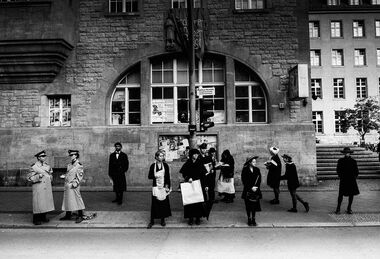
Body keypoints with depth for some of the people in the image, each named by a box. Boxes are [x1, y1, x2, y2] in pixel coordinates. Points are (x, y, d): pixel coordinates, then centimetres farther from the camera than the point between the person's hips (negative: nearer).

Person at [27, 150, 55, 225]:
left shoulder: (47, 165, 9)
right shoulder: (34, 167, -9)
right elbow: (29, 178, -10)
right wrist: (38, 176, -20)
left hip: (47, 188, 6)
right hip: (38, 189, -6)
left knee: (46, 202, 10)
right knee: (38, 203, -2)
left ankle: (43, 217, 24)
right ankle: (36, 220, 10)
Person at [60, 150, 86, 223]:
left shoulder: (79, 165, -10)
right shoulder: (69, 165, 14)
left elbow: (80, 176, -12)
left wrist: (75, 184, -17)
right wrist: (64, 176, 7)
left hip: (74, 187, -8)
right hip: (67, 186, 8)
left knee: (77, 200, -3)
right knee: (67, 200, 14)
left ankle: (80, 216, 4)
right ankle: (68, 215, 26)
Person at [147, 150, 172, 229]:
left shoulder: (165, 165, 3)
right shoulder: (153, 165, 0)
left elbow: (168, 177, 3)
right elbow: (149, 176, 1)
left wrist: (167, 186, -4)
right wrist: (155, 176, -18)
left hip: (163, 187, 1)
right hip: (156, 187, -1)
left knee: (164, 203, 4)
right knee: (154, 204, 0)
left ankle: (163, 220, 19)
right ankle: (152, 221, 11)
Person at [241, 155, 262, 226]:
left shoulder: (257, 170, 4)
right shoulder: (245, 170, -6)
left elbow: (259, 180, 5)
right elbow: (244, 181, -8)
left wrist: (256, 187, -10)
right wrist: (251, 188, -13)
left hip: (255, 191, 3)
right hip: (247, 191, -2)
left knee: (255, 206, 5)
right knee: (248, 206, 5)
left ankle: (253, 220, 17)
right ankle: (249, 220, 17)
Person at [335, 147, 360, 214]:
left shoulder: (353, 161, 5)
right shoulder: (340, 160, 3)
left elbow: (356, 171, 10)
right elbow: (338, 170, 8)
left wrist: (354, 177, 1)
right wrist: (340, 176, 0)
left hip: (351, 180, 2)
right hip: (343, 180, -1)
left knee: (351, 194, 5)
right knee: (341, 194, -5)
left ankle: (349, 208, 19)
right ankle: (338, 208, 6)